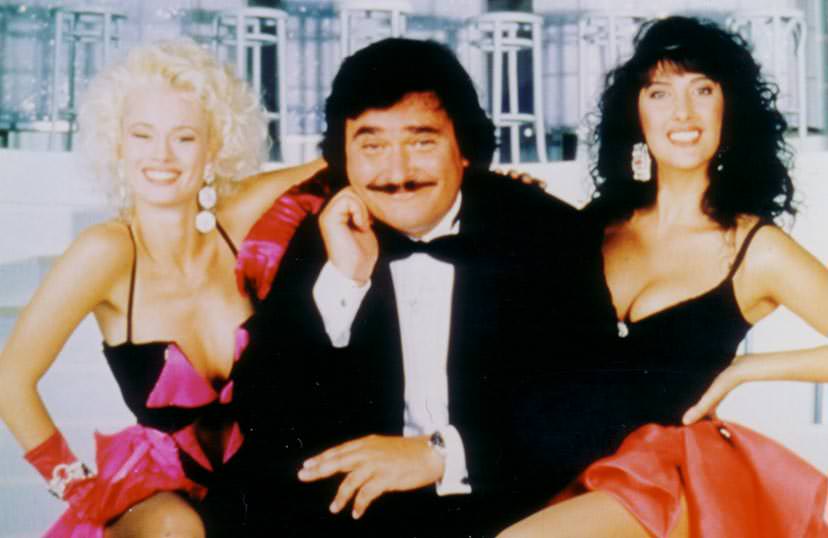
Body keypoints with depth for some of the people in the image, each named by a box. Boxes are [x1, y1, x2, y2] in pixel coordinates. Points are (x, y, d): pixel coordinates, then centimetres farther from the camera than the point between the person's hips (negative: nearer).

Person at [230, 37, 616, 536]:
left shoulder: (547, 232, -3)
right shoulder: (324, 241, 4)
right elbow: (263, 416, -3)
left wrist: (440, 454, -19)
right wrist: (342, 281, -14)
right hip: (353, 494, 0)